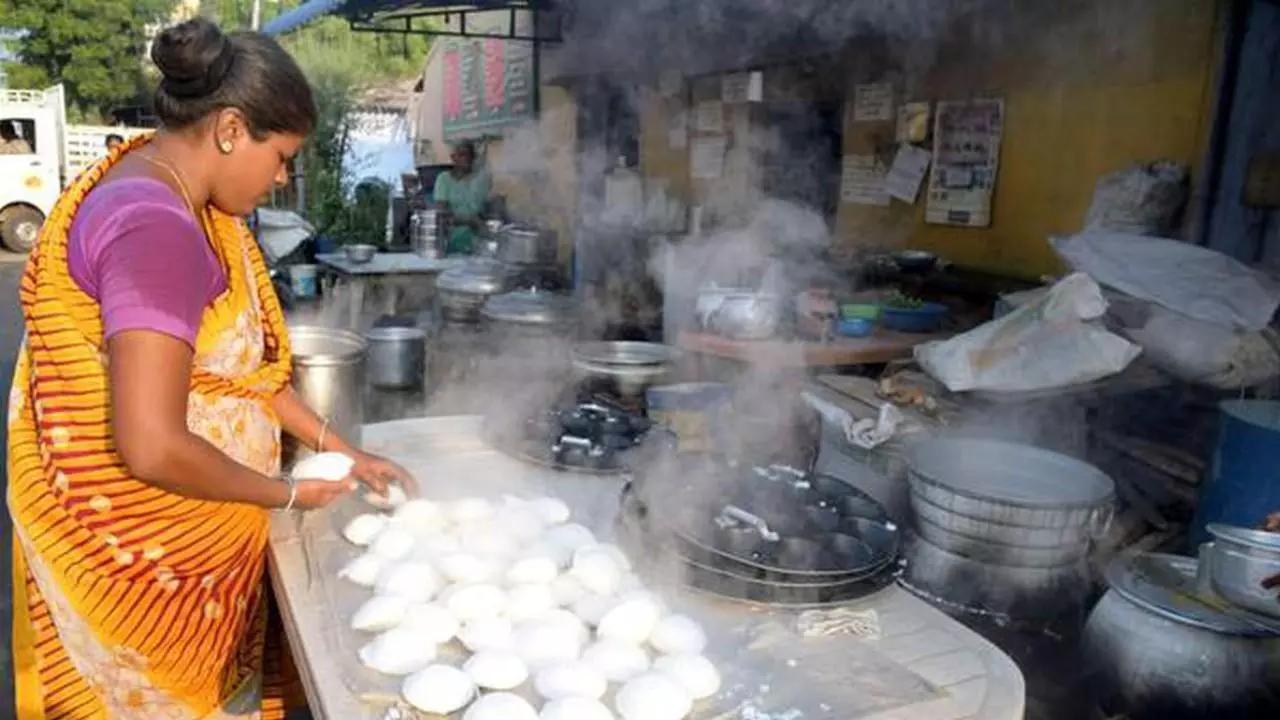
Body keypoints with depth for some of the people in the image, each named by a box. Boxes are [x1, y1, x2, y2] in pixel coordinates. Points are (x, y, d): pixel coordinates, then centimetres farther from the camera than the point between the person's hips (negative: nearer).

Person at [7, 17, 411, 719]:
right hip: (138, 544, -9)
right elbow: (153, 448, -31)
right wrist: (288, 493, -16)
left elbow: (239, 363, 11)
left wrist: (338, 448, 7)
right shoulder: (156, 227, -27)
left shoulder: (178, 201, 5)